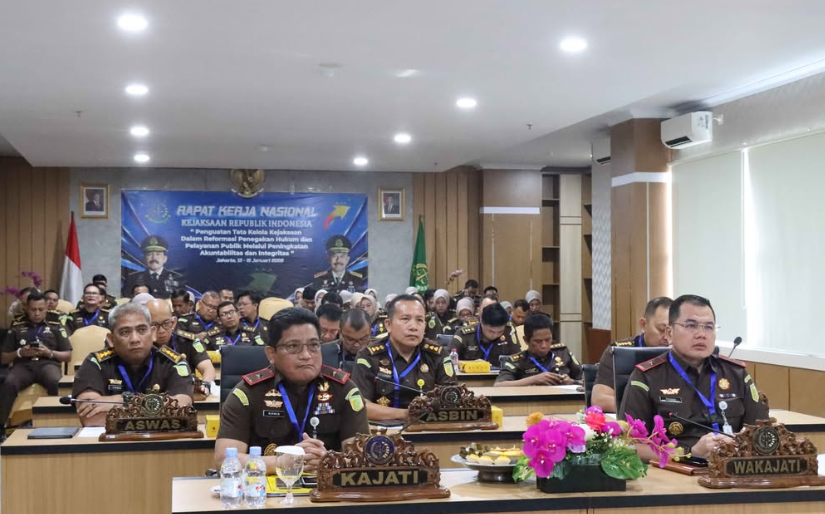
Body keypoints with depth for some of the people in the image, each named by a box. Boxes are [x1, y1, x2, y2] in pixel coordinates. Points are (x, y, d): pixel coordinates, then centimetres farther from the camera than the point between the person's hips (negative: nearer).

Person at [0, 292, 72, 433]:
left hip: (47, 363, -1)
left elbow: (68, 356, 15)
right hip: (23, 365, 1)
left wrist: (49, 353, -4)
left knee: (55, 383, -38)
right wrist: (19, 352, -1)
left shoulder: (56, 327, 19)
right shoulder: (16, 327, 20)